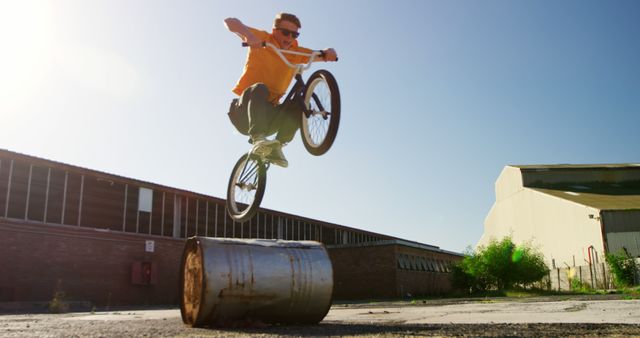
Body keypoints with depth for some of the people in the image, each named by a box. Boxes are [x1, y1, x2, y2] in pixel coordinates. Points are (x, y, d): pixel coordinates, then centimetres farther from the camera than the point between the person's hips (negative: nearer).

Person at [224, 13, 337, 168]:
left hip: (268, 112, 3)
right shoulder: (263, 40, -4)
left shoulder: (296, 52, 6)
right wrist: (248, 34, -34)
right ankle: (258, 138, -41)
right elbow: (230, 22, -13)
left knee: (299, 106, -21)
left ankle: (276, 146, -18)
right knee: (260, 88, -33)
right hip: (244, 110, -3)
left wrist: (329, 53, -22)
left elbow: (321, 54, 3)